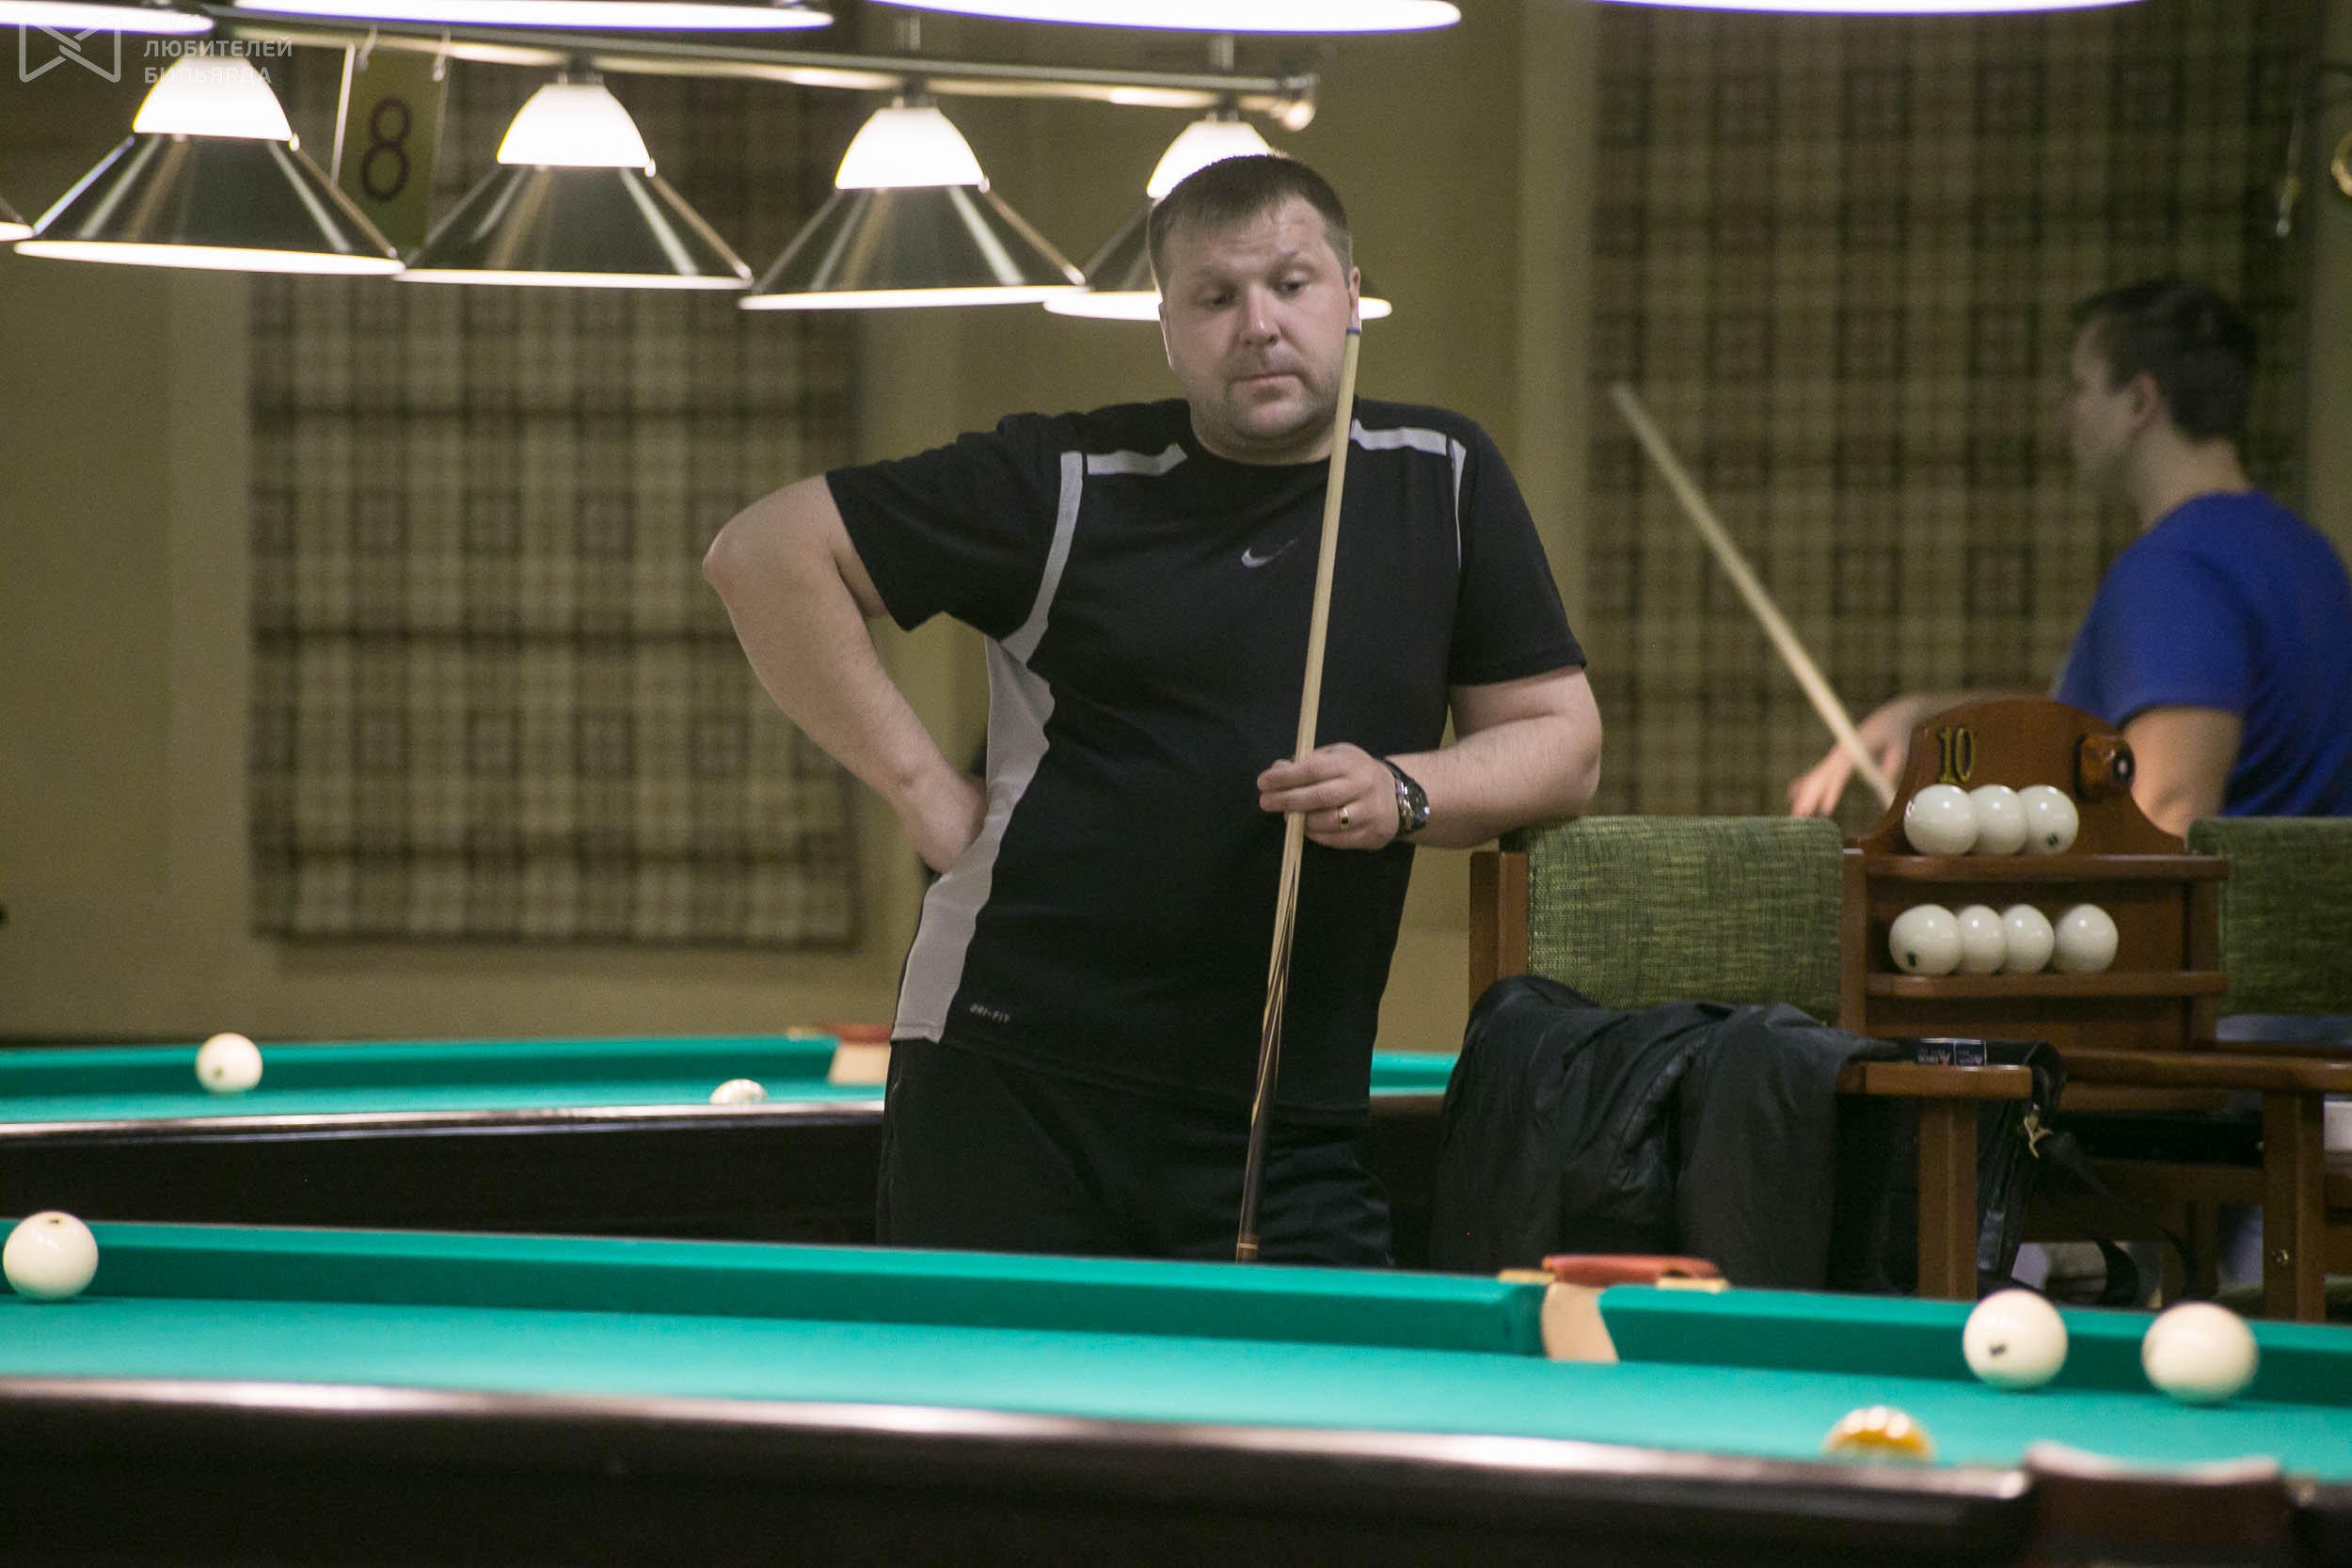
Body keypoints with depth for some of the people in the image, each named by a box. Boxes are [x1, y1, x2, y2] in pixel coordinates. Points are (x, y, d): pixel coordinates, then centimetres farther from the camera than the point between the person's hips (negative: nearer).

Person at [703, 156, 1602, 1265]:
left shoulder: (1445, 480, 9)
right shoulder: (1072, 486, 0)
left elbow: (1561, 742, 10)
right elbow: (766, 553, 0)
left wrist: (1404, 795, -10)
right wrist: (920, 787, -5)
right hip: (1014, 1090, -2)